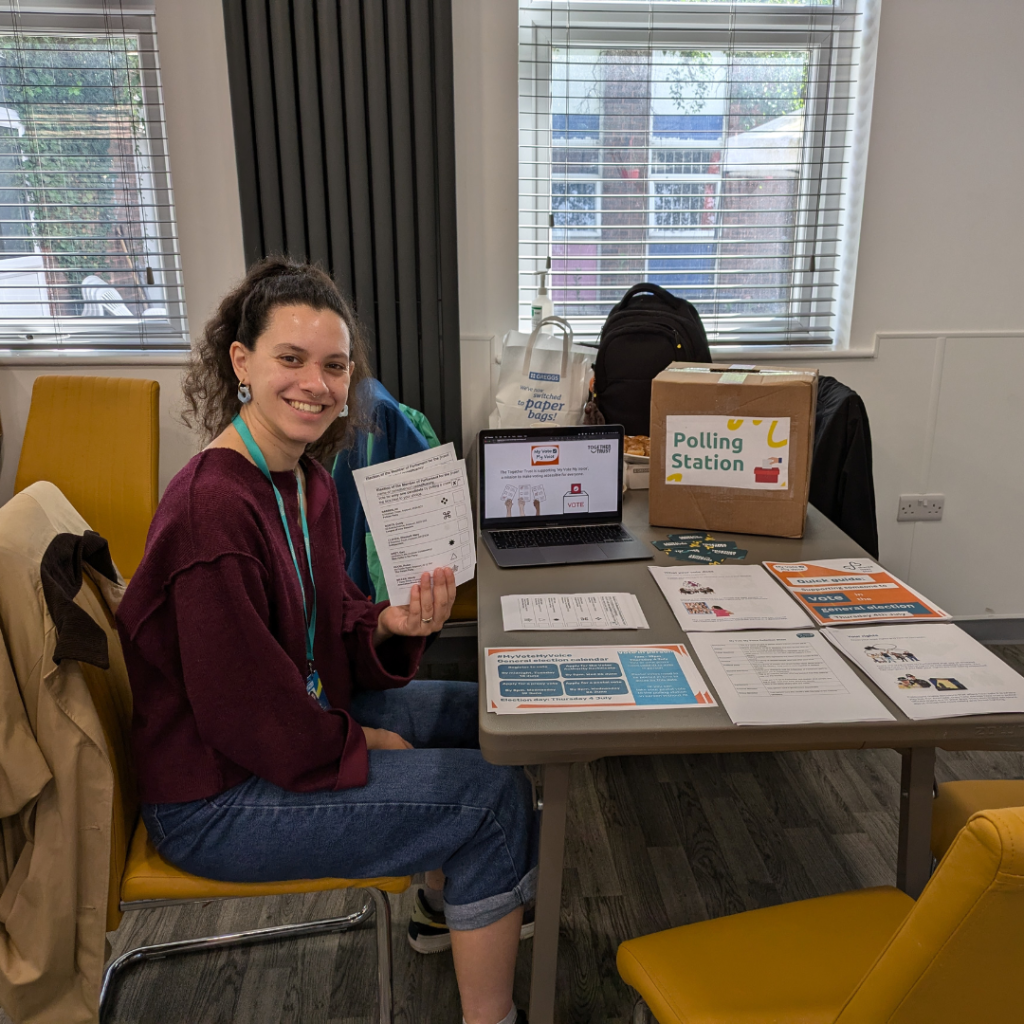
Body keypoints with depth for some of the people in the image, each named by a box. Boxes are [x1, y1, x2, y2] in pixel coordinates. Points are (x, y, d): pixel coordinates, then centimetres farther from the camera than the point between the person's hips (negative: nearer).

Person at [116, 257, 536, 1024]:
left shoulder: (308, 482, 0)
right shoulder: (213, 509, -29)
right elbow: (248, 715, -26)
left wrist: (390, 624, -13)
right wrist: (362, 745, -12)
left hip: (298, 720, 10)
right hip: (214, 798, -9)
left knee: (484, 712, 18)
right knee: (493, 796, -11)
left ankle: (445, 907, 40)